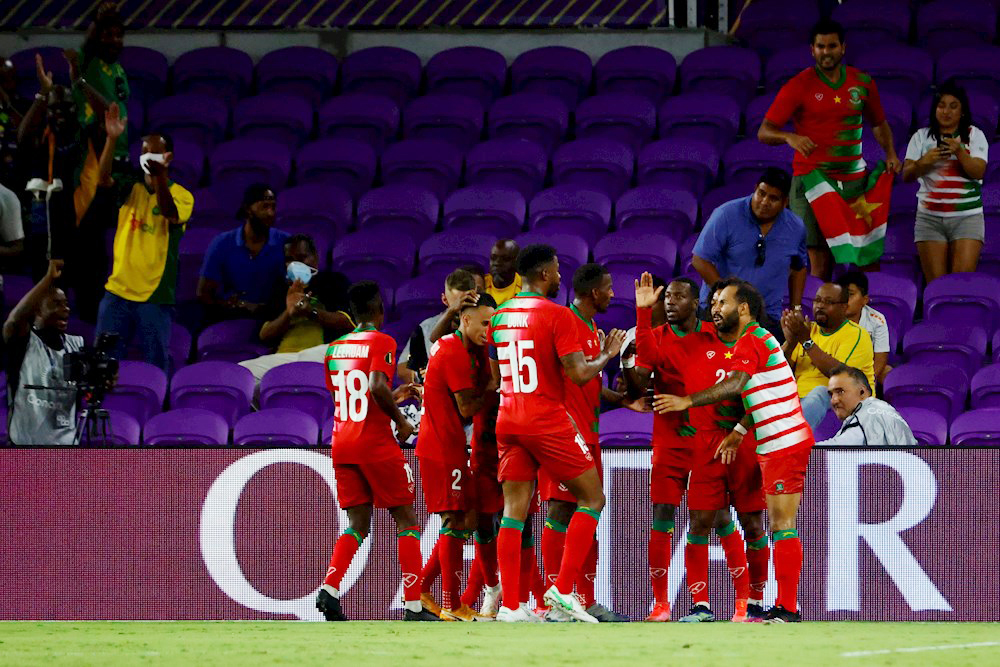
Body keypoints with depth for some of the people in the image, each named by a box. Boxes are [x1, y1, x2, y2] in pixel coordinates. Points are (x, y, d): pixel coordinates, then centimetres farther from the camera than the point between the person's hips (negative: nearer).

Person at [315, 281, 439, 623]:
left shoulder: (335, 348, 14)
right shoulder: (381, 342, -8)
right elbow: (377, 388, -22)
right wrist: (401, 421, -8)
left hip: (341, 442, 6)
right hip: (376, 443, -6)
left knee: (358, 524, 10)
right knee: (406, 519, 3)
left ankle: (329, 589, -11)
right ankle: (414, 605, -3)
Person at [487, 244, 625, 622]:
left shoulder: (499, 316, 11)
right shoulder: (557, 315, -11)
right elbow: (578, 374, -15)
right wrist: (606, 356, 2)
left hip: (508, 420, 6)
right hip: (547, 420, -6)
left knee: (514, 510, 5)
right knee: (592, 497, 5)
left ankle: (510, 606, -2)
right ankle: (563, 590, -5)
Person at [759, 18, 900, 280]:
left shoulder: (862, 83, 10)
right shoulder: (798, 86, -1)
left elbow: (878, 123, 26)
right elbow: (764, 132, -3)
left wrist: (890, 153, 8)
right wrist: (790, 137, -23)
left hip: (854, 180, 3)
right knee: (820, 261, -10)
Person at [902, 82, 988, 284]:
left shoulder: (974, 136, 7)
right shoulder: (922, 137, 9)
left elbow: (978, 172, -5)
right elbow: (907, 176, 3)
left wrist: (959, 152, -22)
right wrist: (923, 162, -17)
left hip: (967, 216, -1)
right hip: (930, 217, 1)